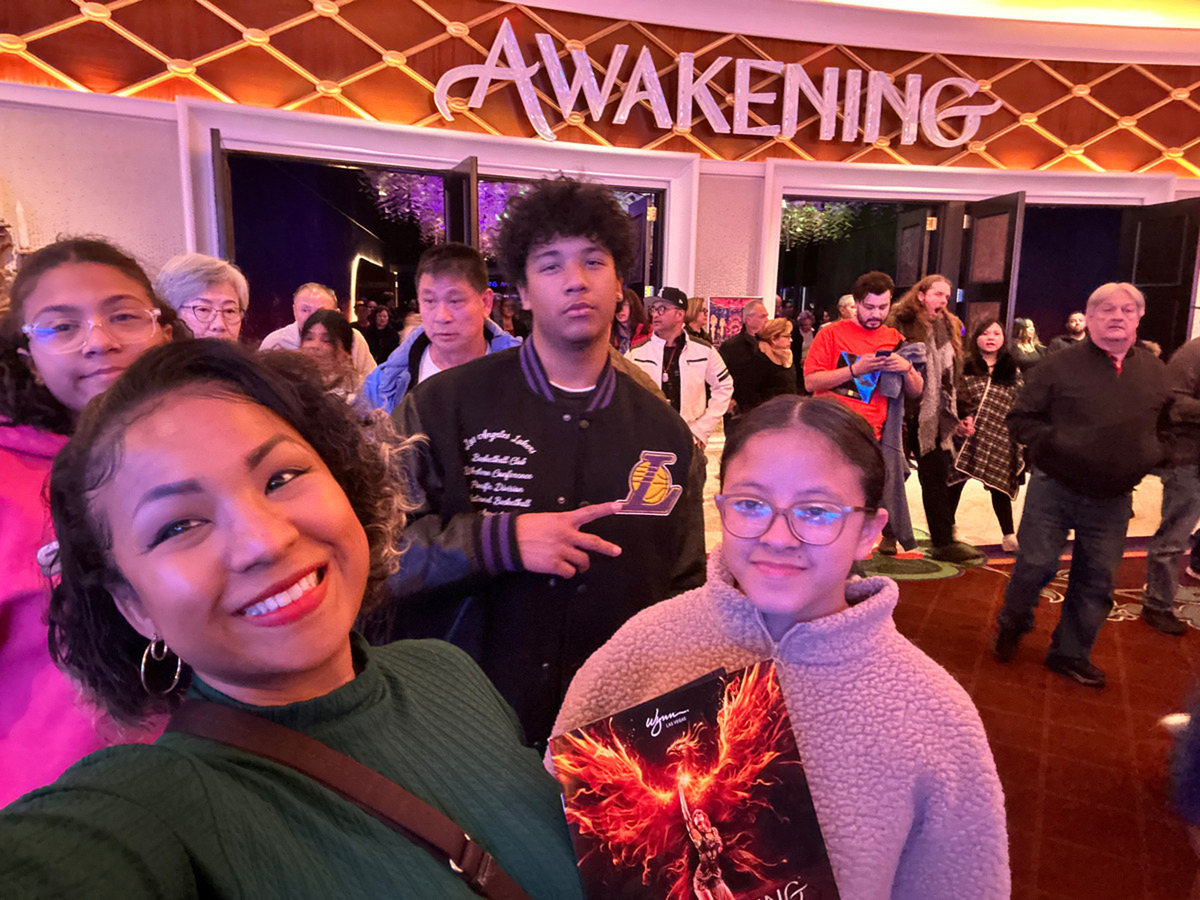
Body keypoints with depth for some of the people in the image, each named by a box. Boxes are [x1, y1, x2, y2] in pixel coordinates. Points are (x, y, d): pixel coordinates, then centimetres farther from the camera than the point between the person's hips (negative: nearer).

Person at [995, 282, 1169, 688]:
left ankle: (1071, 653, 28)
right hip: (1053, 490, -3)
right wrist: (1051, 442, -17)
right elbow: (1021, 419, -2)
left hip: (1112, 501, 4)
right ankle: (1012, 626, 28)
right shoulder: (1060, 365, -6)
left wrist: (1154, 453, 0)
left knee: (1096, 582, 10)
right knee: (1035, 566, 0)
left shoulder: (1157, 372, 6)